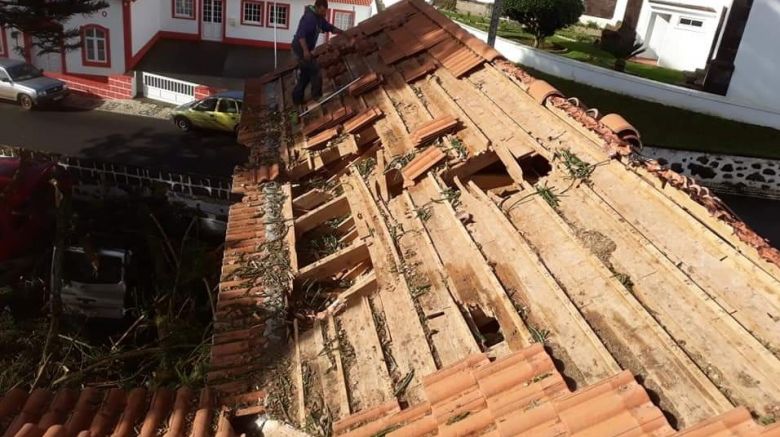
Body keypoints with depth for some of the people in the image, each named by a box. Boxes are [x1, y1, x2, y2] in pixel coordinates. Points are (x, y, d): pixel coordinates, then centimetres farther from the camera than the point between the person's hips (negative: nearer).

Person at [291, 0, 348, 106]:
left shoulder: (320, 19, 11)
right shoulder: (309, 17, -20)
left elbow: (330, 28, 17)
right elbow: (301, 34, -30)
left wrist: (344, 33, 4)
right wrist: (305, 50, -38)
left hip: (305, 49, 10)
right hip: (300, 48, -10)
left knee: (305, 74, 14)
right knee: (315, 70, -9)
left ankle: (297, 98, 20)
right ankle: (317, 96, -3)